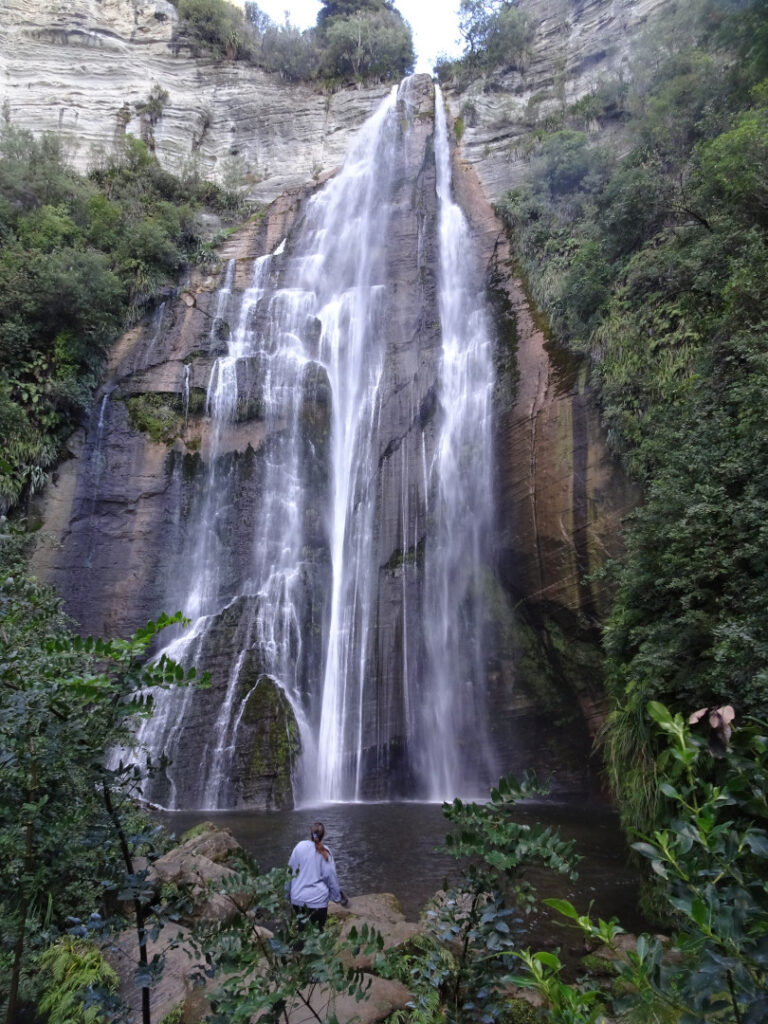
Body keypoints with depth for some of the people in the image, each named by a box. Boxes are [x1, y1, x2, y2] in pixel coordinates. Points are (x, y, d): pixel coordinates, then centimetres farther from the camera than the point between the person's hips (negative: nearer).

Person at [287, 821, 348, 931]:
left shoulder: (300, 847, -7)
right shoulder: (325, 852, -8)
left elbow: (290, 871, 0)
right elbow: (331, 877, -2)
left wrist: (289, 893, 13)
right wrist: (338, 897, 11)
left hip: (297, 898, 2)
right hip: (318, 900, -1)